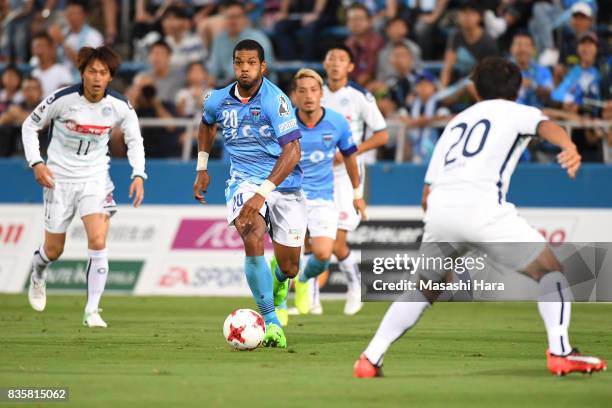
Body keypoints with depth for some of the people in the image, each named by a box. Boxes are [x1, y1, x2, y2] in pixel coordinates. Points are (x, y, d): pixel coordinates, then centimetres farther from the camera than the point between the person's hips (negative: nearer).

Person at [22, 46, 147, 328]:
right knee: (54, 249, 9)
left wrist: (138, 175, -8)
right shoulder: (62, 100, -16)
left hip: (95, 178, 1)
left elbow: (134, 140, 6)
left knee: (98, 242, -18)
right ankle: (37, 275, 47)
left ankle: (92, 310, -8)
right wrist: (36, 163, -13)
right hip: (60, 177, -1)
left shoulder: (119, 106, -11)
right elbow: (30, 126, -2)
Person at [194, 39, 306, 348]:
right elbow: (207, 124, 25)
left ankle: (278, 282, 45)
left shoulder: (275, 100, -18)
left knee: (288, 268, 3)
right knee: (253, 240, -29)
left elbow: (292, 151, -26)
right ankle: (271, 322, -21)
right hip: (244, 180, 2)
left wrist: (262, 193, -33)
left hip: (284, 184, -2)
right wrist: (202, 168, 20)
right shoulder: (219, 101, -2)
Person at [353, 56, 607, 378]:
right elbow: (545, 125, -8)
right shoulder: (515, 112, 19)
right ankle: (559, 352, -10)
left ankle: (370, 359, 16)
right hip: (481, 206, -5)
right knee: (549, 269, 5)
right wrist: (569, 146, -28)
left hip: (439, 207, 5)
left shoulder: (456, 123, 33)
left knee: (423, 289, 23)